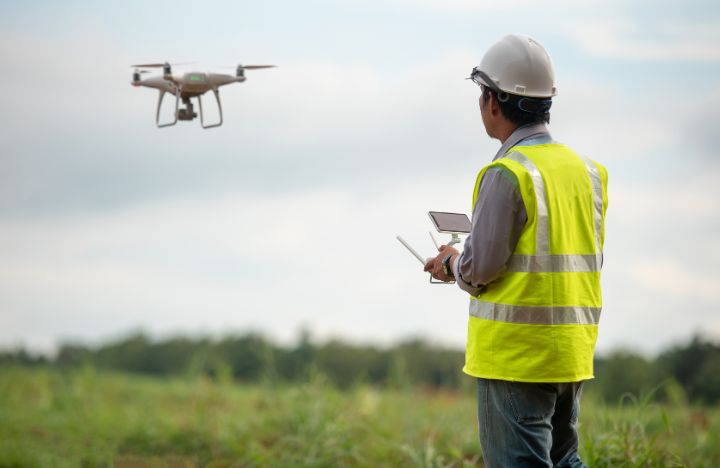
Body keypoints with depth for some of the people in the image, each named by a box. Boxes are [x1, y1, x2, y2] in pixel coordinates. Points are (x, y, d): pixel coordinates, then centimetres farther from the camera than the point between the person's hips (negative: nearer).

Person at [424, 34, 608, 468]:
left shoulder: (508, 174, -15)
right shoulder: (585, 170, 9)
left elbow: (481, 267, -16)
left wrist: (451, 264, 4)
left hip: (516, 353, -8)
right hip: (573, 351, 8)